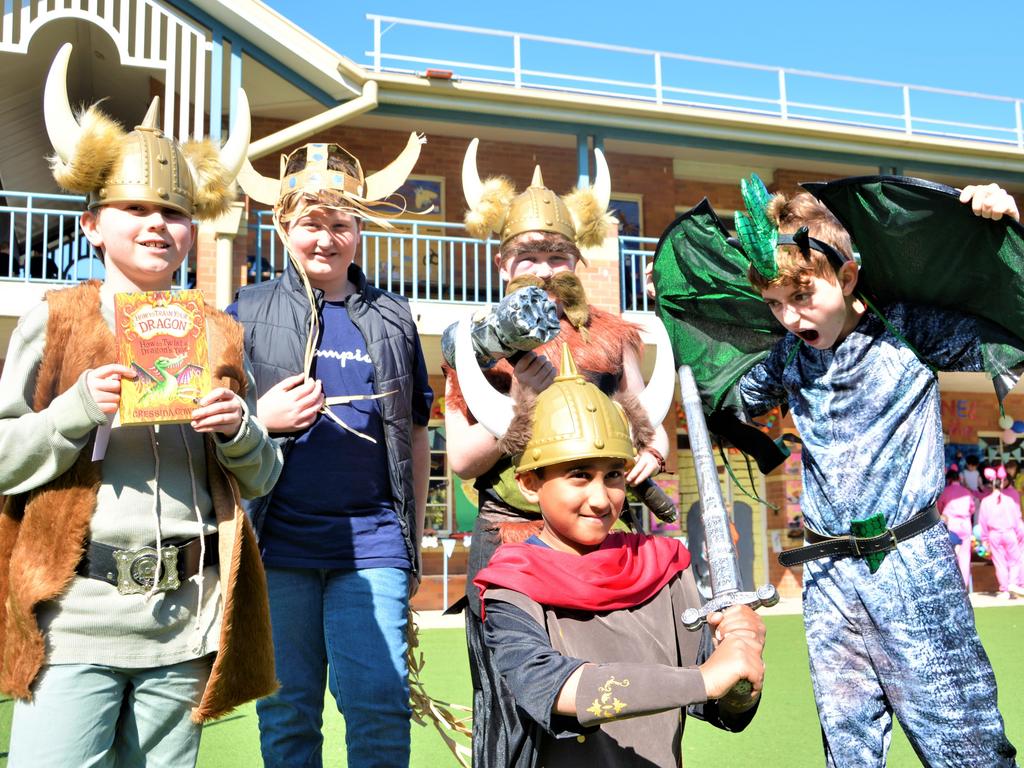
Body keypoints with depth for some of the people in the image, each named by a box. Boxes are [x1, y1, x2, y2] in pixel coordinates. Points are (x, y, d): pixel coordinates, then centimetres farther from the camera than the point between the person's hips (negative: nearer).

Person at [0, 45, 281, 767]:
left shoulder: (219, 335, 10)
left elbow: (263, 478, 13)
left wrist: (239, 430, -8)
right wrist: (78, 409, -15)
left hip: (186, 619, 2)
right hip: (74, 613, -2)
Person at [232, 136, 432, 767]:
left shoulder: (392, 318, 10)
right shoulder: (249, 313, 6)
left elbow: (416, 436, 14)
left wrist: (415, 540, 13)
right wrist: (263, 419, -12)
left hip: (372, 544, 0)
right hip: (280, 546, 0)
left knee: (380, 703, -4)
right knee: (287, 712, 10)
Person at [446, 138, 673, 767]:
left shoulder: (612, 335, 10)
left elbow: (648, 421, 17)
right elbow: (461, 459, 0)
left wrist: (655, 445, -6)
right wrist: (520, 397, -13)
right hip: (509, 542, -1)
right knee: (513, 700, 4)